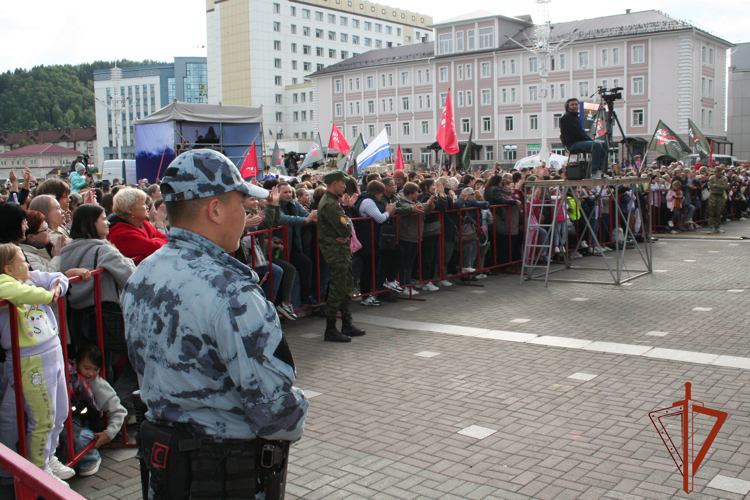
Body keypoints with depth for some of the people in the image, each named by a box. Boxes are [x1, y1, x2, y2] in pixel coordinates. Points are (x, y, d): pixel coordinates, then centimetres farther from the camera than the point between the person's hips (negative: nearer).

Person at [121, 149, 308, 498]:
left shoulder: (140, 278, 0)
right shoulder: (228, 292, -28)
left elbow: (151, 370, 9)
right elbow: (275, 406, -26)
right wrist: (292, 426, -7)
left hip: (160, 457, 8)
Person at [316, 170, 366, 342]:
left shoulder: (331, 201, 18)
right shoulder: (330, 204, -18)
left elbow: (346, 228, 15)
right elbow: (344, 229, -23)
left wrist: (346, 233, -4)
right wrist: (348, 224, -3)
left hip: (342, 251, 11)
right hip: (336, 252, -11)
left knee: (347, 288, 16)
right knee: (337, 290, -6)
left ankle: (347, 325, 25)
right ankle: (330, 330, 0)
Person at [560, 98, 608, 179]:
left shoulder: (576, 117, 24)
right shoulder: (567, 117, -8)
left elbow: (581, 132, 21)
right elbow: (576, 133, -16)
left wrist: (590, 140, 5)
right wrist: (589, 140, -12)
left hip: (580, 141, 10)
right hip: (573, 144, -10)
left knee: (603, 145, 6)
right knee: (597, 145, -28)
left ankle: (600, 170, 0)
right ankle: (594, 173, -29)